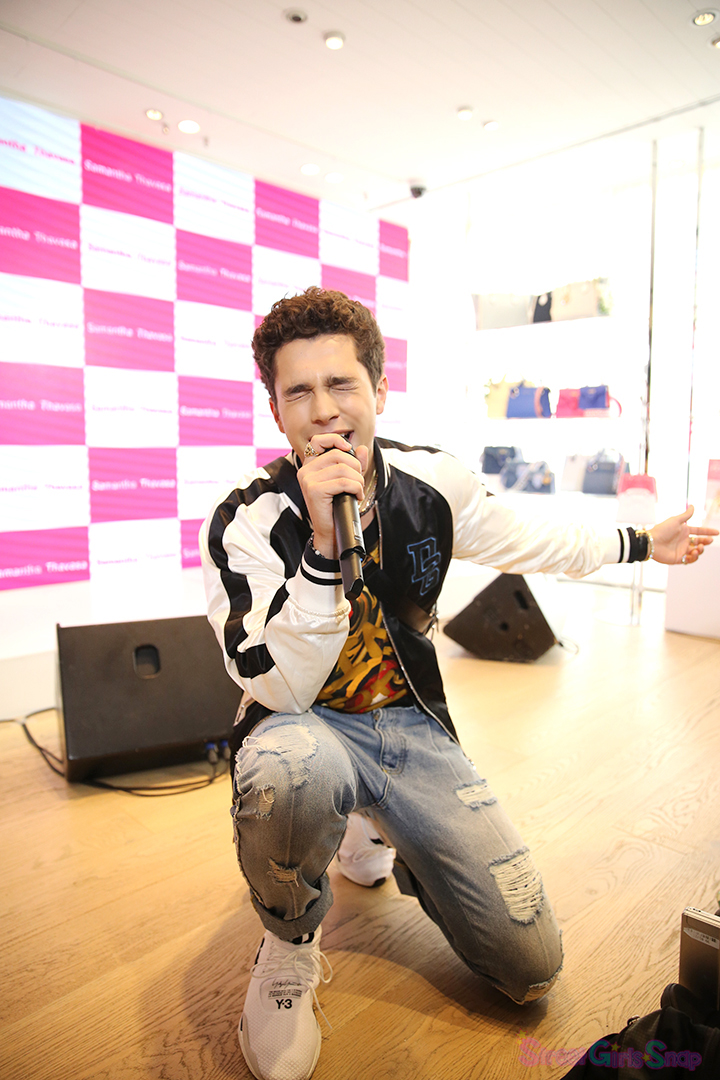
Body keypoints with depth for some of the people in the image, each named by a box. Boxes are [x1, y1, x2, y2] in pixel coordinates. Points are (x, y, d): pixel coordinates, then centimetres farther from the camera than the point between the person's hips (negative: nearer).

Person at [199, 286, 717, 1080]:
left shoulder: (432, 483, -8)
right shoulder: (245, 523, -18)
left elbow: (528, 542, 11)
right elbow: (284, 693, -26)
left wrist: (642, 545, 25)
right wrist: (324, 540, -37)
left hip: (409, 725, 4)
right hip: (305, 726, -3)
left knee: (532, 965, 1)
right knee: (293, 770, -42)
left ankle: (369, 830, 27)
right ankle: (288, 944, -6)